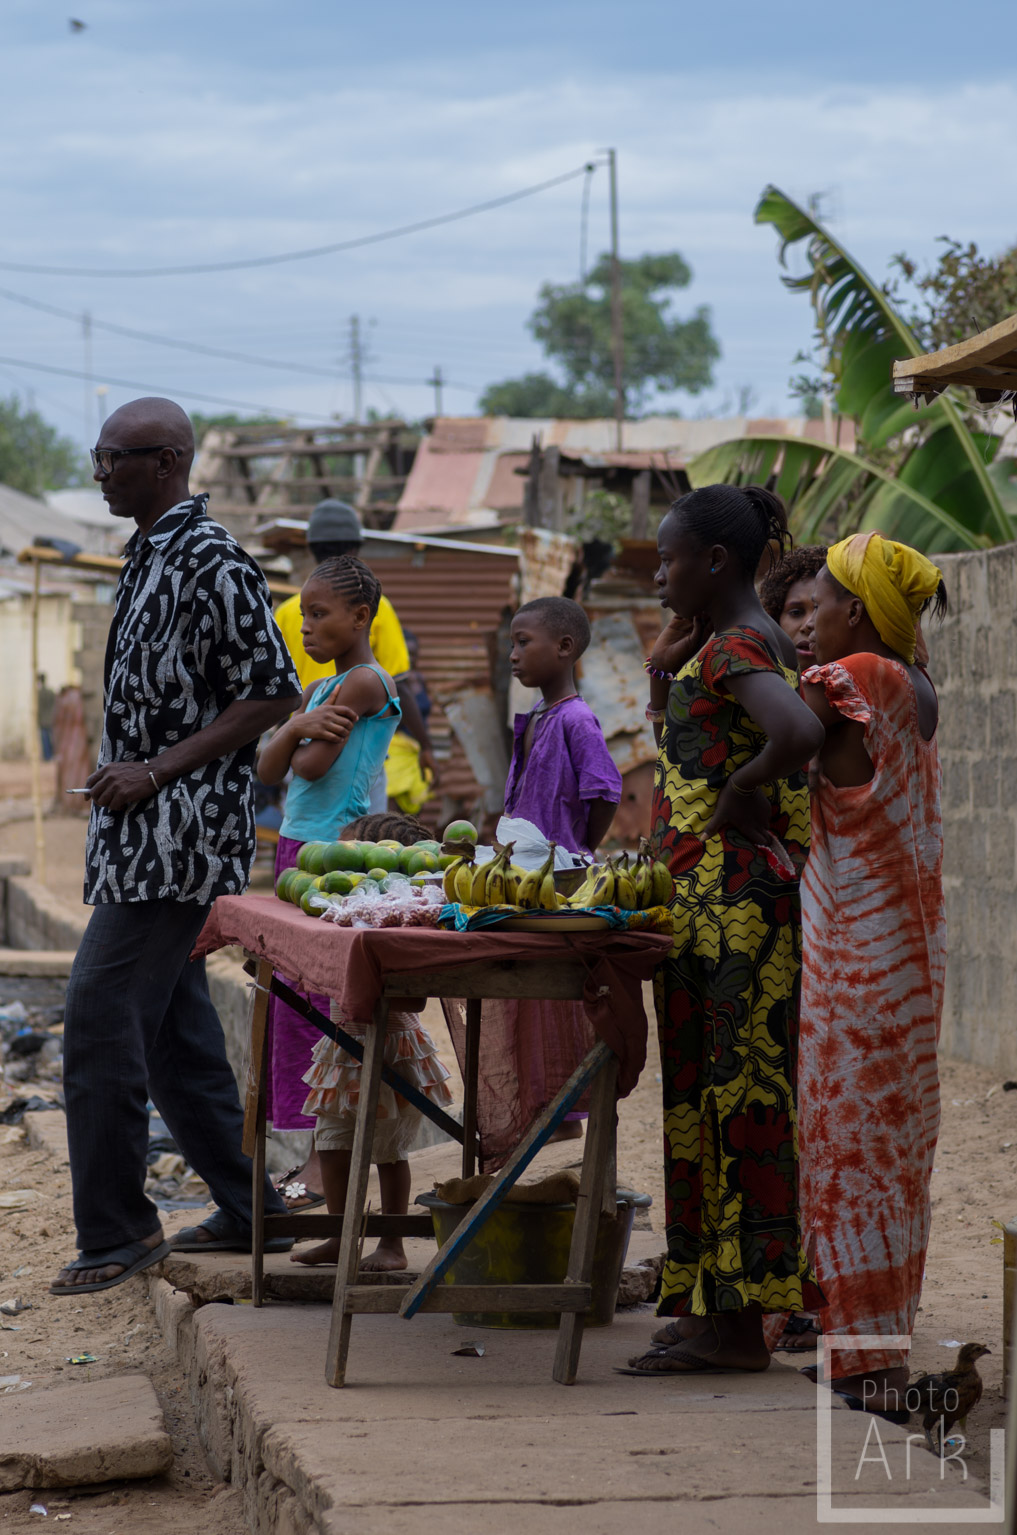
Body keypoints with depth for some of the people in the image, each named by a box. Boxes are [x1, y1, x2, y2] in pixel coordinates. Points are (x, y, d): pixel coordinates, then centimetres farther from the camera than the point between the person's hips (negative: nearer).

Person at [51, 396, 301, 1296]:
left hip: (180, 833, -10)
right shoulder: (148, 557, 16)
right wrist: (125, 780, 17)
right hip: (141, 838, 10)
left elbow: (271, 696, -17)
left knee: (102, 1018, -11)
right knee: (175, 1027, 12)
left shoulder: (212, 563, -14)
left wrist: (157, 770, -18)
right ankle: (250, 1211, 20)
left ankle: (116, 1231, -6)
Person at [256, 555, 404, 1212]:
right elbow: (269, 770, 10)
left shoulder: (365, 683, -10)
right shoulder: (319, 691, 17)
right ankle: (325, 1150, 12)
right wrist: (296, 727, -8)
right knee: (295, 1001, 8)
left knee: (316, 1002, -9)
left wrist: (305, 739, 5)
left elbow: (312, 766, -16)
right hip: (299, 847, 9)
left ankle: (328, 1157, -7)